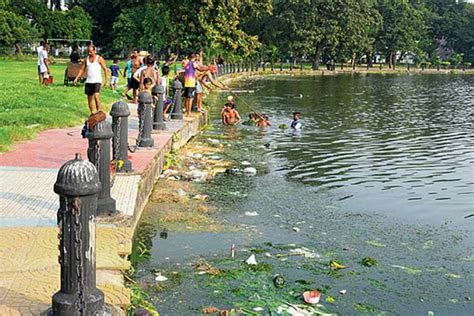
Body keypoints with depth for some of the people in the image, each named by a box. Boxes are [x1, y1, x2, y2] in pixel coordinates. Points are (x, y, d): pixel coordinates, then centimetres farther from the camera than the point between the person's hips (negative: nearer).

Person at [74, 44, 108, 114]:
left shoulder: (99, 58, -1)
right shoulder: (86, 59, 11)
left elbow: (105, 69, -1)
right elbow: (82, 69, 14)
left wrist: (106, 80, -7)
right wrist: (76, 78, 4)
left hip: (97, 81, -5)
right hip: (88, 81, 5)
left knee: (96, 95, -23)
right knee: (90, 98, 7)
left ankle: (99, 110, -16)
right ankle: (93, 112, 16)